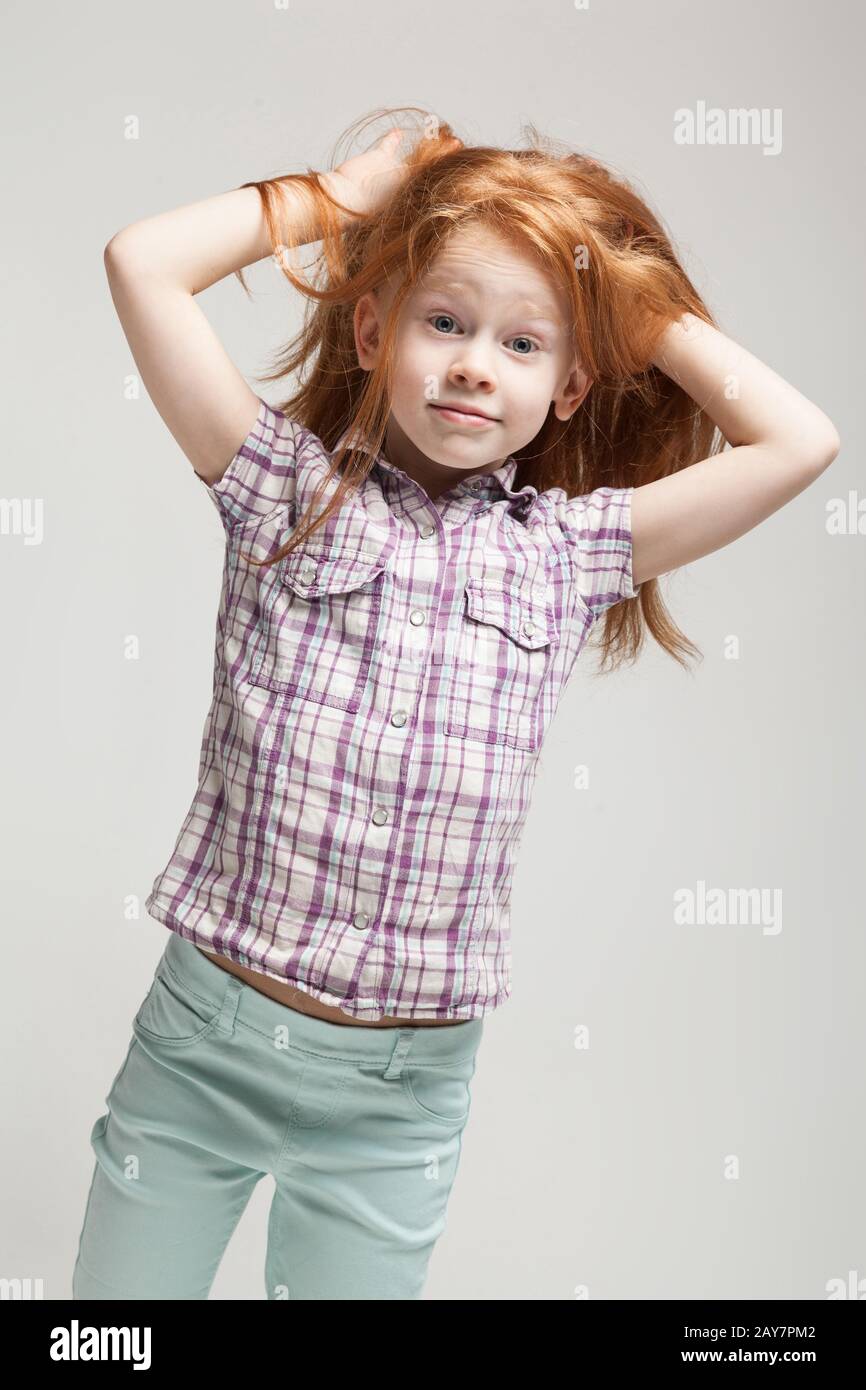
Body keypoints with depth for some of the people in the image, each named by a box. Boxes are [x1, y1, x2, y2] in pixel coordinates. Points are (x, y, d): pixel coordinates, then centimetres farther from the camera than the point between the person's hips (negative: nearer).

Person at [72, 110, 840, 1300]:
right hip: (200, 1038, 0)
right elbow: (143, 261, -10)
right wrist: (343, 190, -1)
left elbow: (800, 442, -4)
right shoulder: (290, 491, -3)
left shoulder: (567, 552, 0)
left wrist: (648, 308, 2)